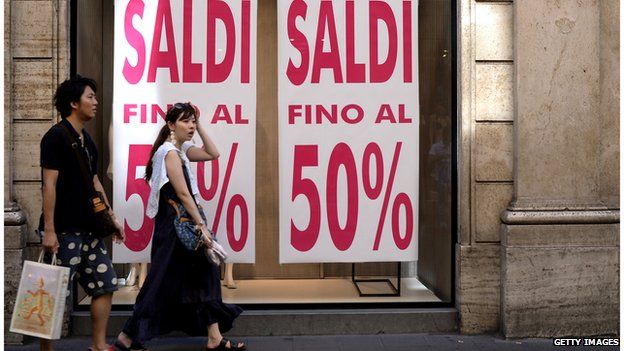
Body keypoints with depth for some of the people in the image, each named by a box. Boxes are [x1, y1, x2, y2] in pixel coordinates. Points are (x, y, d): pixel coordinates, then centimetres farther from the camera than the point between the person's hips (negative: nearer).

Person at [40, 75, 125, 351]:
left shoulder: (86, 140, 15)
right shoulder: (56, 136, -10)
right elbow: (49, 185, -16)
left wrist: (111, 219, 18)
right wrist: (49, 230, -20)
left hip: (89, 229, 9)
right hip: (64, 231, -9)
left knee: (105, 285, 10)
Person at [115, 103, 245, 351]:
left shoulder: (180, 150, 13)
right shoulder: (170, 152, -15)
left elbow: (212, 154, 17)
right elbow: (183, 194, -19)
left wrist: (199, 126, 10)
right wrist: (201, 224, -17)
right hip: (173, 225, -10)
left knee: (204, 276, 8)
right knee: (163, 282, -2)